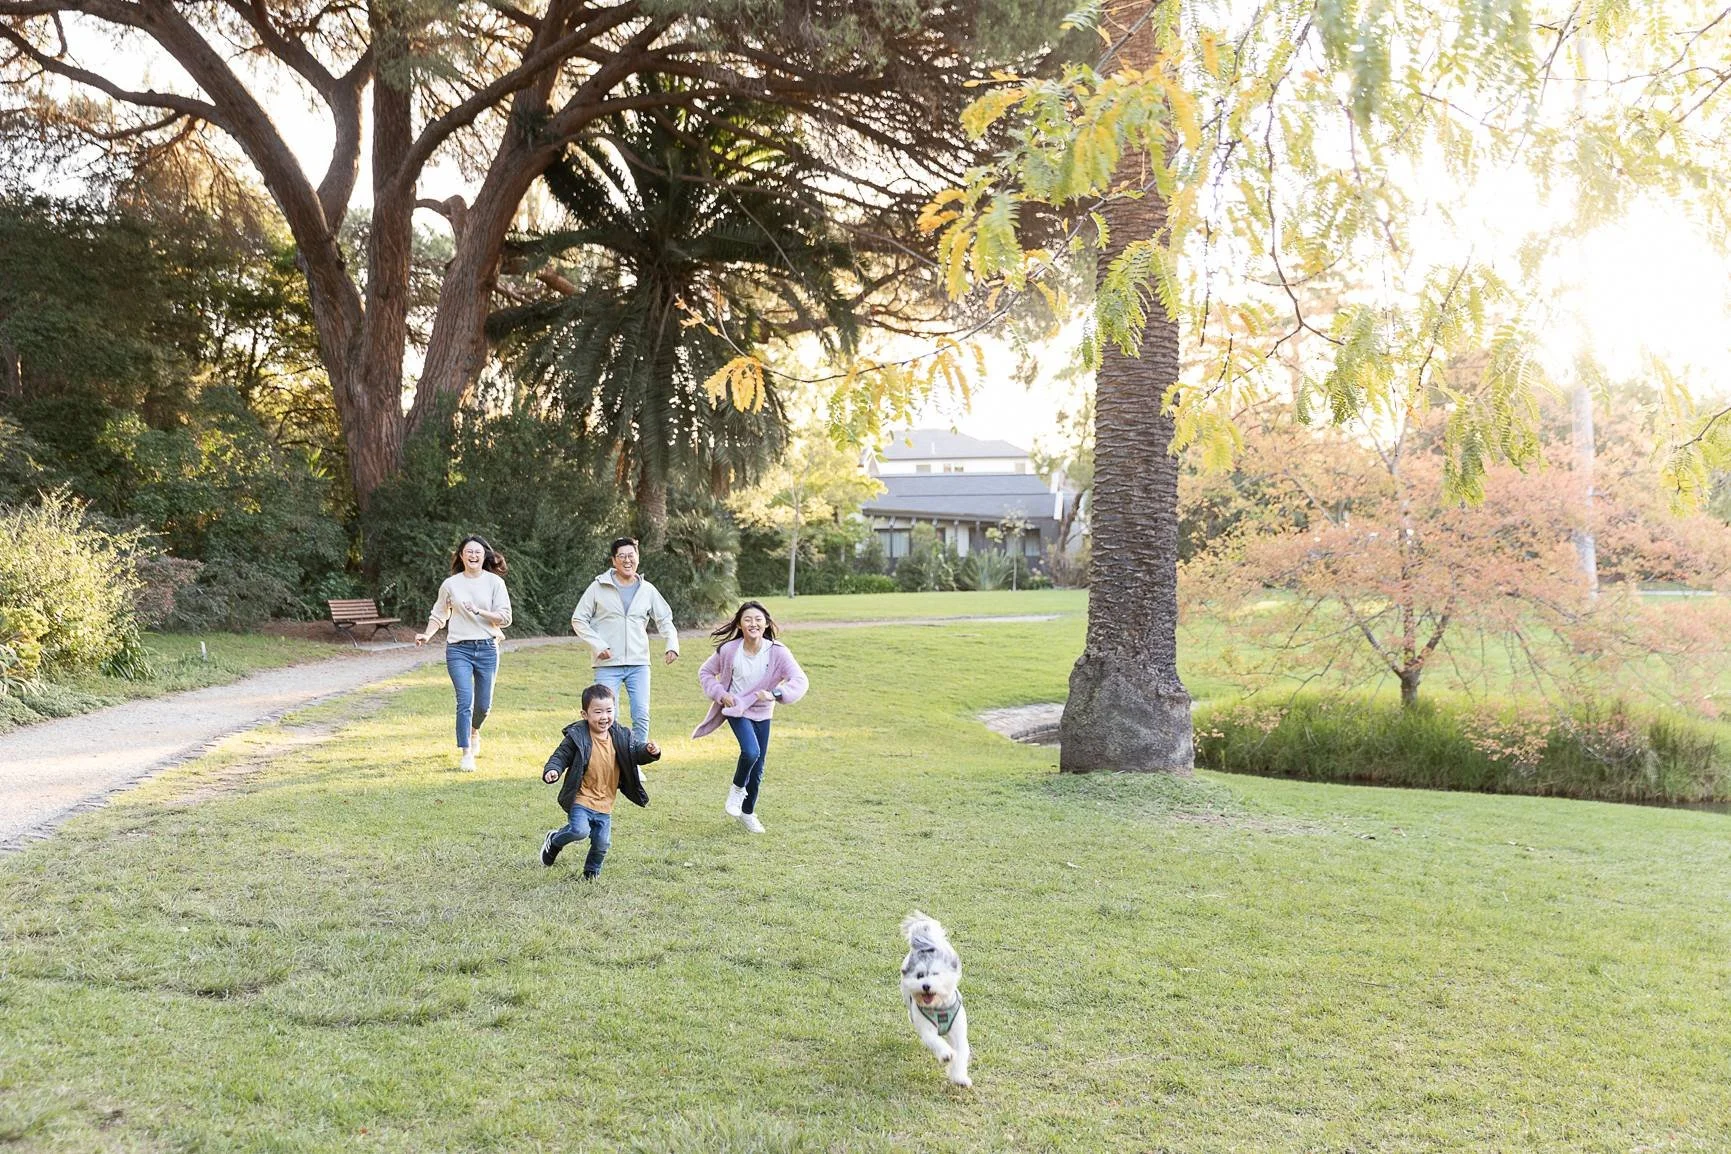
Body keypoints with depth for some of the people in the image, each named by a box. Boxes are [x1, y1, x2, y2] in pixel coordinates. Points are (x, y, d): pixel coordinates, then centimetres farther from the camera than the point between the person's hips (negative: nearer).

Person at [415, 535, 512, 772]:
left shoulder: (495, 582, 3)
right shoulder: (450, 584, 5)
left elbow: (505, 618, -3)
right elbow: (438, 616, 15)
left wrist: (478, 611, -14)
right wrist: (427, 635, -2)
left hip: (487, 648, 1)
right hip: (458, 649, -1)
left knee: (484, 703, 8)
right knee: (465, 700, -14)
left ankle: (474, 731, 42)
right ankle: (465, 754, -9)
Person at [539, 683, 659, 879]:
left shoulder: (620, 736, 1)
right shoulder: (577, 736, -12)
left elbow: (636, 751, 5)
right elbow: (560, 756, -8)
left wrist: (649, 751, -18)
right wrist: (552, 770, -29)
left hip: (604, 804, 4)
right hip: (581, 800, -4)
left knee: (602, 844, 5)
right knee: (580, 830, -24)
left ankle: (592, 873, 34)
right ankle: (554, 840, 8)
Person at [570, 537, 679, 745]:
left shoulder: (647, 590, 8)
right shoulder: (599, 587, 0)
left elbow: (665, 620, 15)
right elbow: (578, 620, 4)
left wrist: (672, 645, -2)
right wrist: (598, 646, -8)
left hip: (639, 664, 2)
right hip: (607, 665, -2)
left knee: (641, 717, -2)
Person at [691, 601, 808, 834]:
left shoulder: (777, 652, -19)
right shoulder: (729, 650, -15)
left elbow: (800, 680, -26)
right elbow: (705, 672, 2)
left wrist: (776, 694, -42)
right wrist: (719, 693, -15)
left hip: (762, 713, 2)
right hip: (736, 710, -2)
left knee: (758, 770, 9)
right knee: (751, 752, -27)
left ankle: (747, 813, 33)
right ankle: (737, 789, 4)